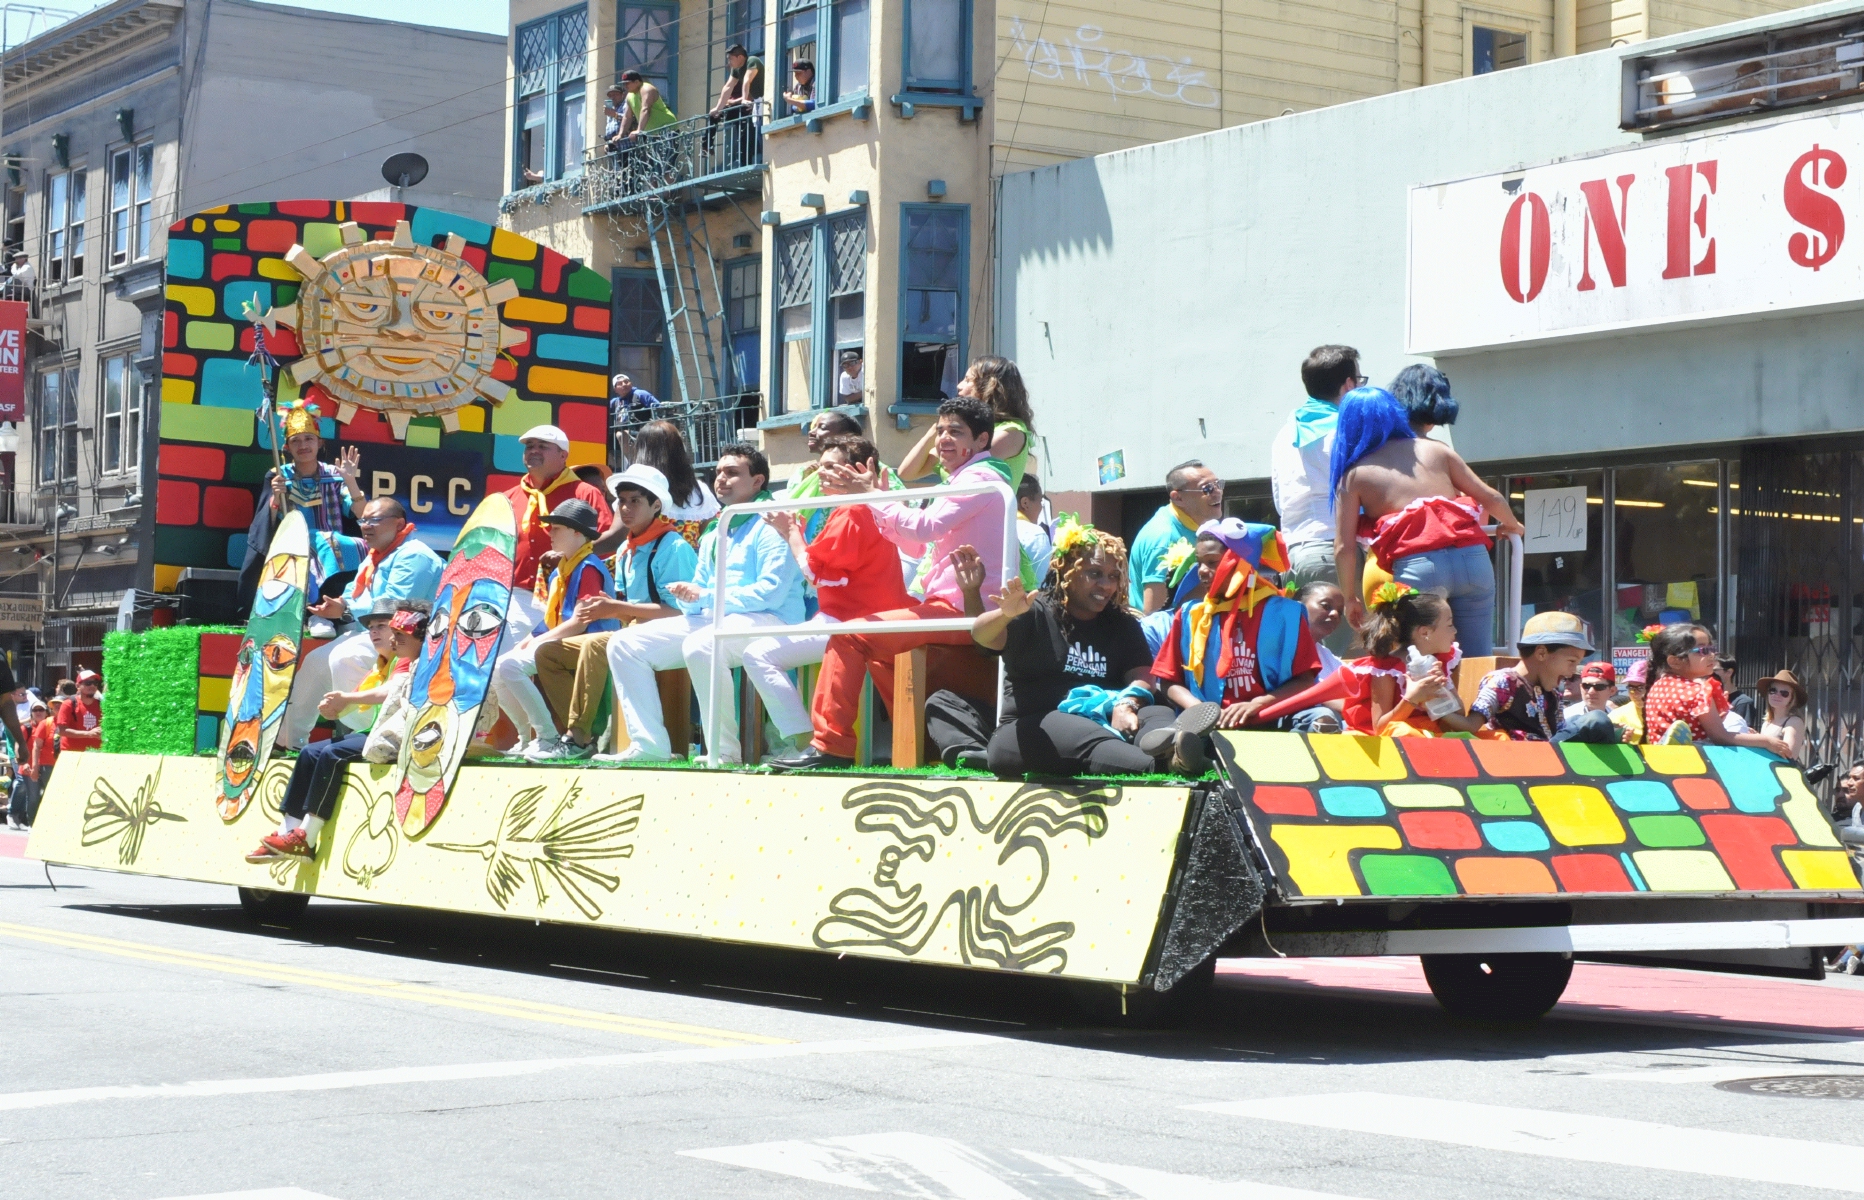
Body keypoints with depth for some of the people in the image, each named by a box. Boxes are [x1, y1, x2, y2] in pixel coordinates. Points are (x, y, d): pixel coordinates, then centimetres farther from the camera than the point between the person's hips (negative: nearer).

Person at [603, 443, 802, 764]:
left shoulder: (770, 525, -4)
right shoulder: (714, 534, 23)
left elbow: (771, 592, -17)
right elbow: (698, 595, 22)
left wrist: (706, 596, -16)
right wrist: (688, 597, -4)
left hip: (766, 619, -9)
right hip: (712, 620, 9)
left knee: (699, 644, -39)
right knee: (625, 643, -2)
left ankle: (725, 751, -29)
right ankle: (649, 745, -7)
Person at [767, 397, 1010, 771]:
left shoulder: (980, 478, -10)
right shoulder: (966, 480, 23)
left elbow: (926, 527, -22)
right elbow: (919, 546, 18)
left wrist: (870, 495, -14)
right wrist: (877, 501, 9)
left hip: (961, 611, -11)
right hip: (953, 611, 11)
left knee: (850, 636, -16)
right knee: (877, 648, 29)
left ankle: (831, 746, -17)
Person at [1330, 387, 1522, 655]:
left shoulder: (1355, 475, 11)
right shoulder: (1434, 449, 18)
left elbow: (1344, 547, 4)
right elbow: (1490, 498, 16)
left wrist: (1352, 597, 17)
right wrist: (1510, 525, 36)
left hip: (1415, 566, -3)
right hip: (1472, 557, 3)